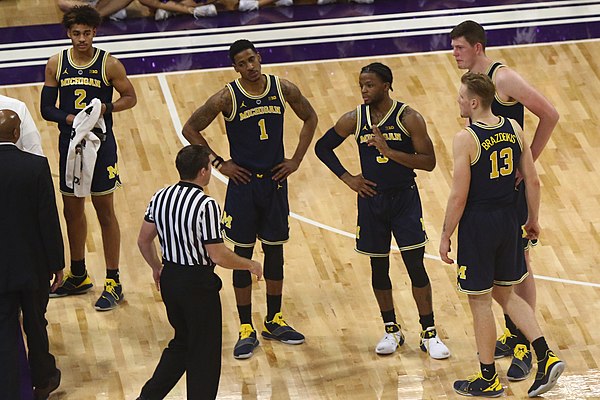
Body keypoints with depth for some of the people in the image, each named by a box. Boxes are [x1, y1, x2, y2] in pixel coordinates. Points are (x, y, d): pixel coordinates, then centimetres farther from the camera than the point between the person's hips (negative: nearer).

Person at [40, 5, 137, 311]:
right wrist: (70, 117, -18)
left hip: (101, 145, -4)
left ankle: (113, 283, 8)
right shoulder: (56, 64, 0)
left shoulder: (109, 64, -8)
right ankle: (78, 276, 30)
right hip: (69, 144, 4)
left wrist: (106, 108, -19)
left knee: (105, 212, 2)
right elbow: (47, 108, 1)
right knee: (72, 210, 14)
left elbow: (130, 97, 0)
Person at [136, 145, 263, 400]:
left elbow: (144, 240, 9)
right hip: (198, 284, -7)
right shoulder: (206, 206, -22)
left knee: (182, 343, 24)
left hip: (169, 280, 7)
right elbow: (217, 255, -21)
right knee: (204, 353, 9)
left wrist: (157, 268, 26)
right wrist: (250, 265, -6)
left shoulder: (161, 197, 0)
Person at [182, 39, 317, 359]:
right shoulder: (227, 98, -13)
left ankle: (274, 321, 27)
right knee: (243, 253, 3)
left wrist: (296, 160, 4)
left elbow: (310, 118, 11)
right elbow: (190, 129, -5)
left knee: (275, 250, 12)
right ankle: (246, 330, 11)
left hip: (275, 180, 3)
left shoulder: (283, 89, -4)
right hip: (243, 183, -3)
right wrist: (218, 163, -8)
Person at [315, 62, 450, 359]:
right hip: (372, 199, 3)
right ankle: (391, 331, 24)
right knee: (379, 268, 9)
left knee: (416, 266, -5)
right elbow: (322, 147, 10)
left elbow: (429, 162, -14)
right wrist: (347, 178, 1)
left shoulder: (409, 118, -11)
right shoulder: (355, 119, -3)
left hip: (405, 198, -3)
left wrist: (389, 152, -25)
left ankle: (429, 334, 5)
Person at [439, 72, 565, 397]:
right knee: (506, 294, 21)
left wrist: (445, 236, -7)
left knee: (479, 300, 8)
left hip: (477, 224, -6)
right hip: (508, 220, 6)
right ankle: (546, 356, 8)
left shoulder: (465, 139, -18)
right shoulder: (513, 129, 1)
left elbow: (459, 196, -17)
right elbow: (532, 181, 5)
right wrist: (533, 220, 18)